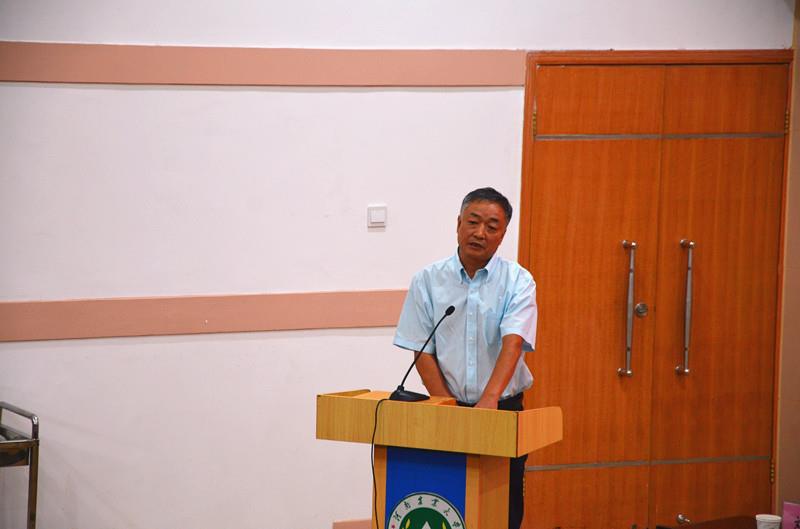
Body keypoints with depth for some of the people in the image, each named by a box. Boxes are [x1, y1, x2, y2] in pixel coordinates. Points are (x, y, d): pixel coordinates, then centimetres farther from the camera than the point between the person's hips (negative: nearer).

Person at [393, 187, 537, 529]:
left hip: (504, 410, -1)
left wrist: (489, 399, -34)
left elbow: (512, 343, -18)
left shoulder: (518, 282, -3)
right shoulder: (428, 281, 1)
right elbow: (423, 353, 0)